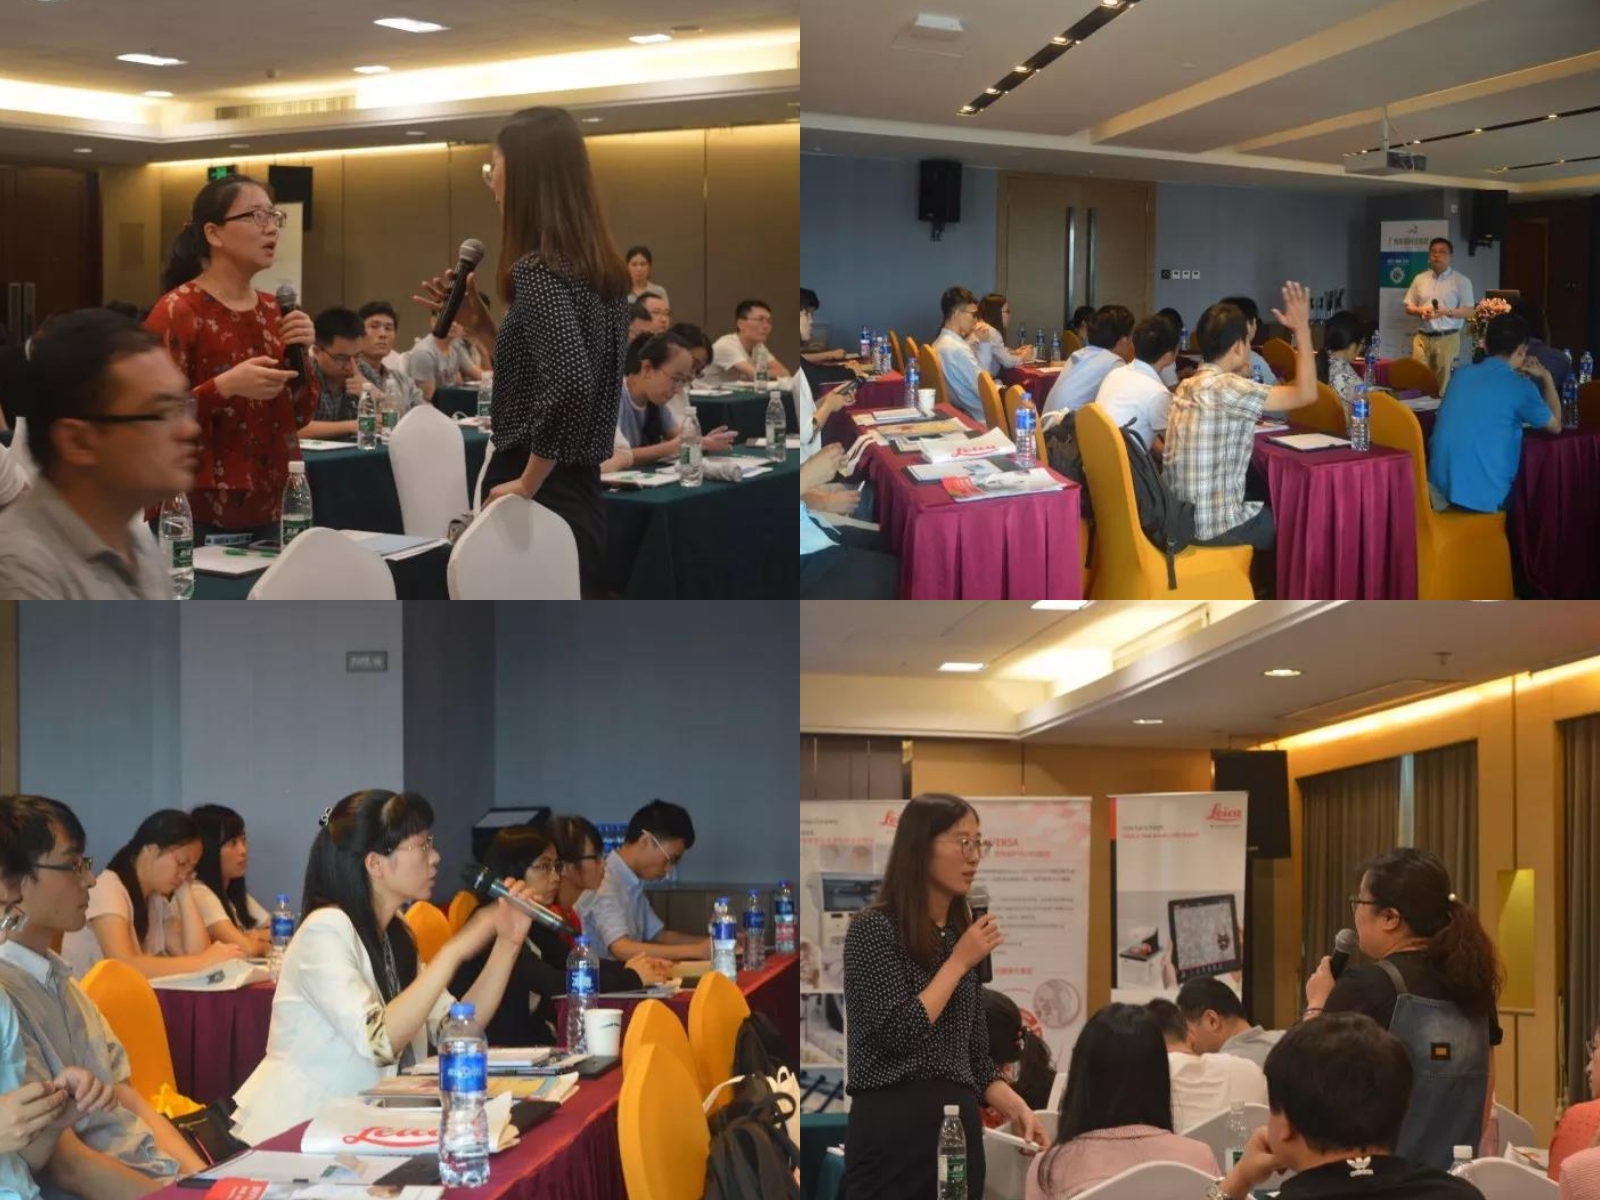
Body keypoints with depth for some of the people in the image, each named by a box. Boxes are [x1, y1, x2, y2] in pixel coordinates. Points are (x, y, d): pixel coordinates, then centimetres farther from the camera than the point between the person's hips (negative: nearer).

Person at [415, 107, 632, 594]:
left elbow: (570, 383, -30)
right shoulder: (597, 268, 11)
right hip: (579, 497, 9)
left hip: (542, 501, -9)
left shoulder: (538, 269, -15)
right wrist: (480, 326, 12)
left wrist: (525, 485, -19)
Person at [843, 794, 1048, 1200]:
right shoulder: (874, 928, -7)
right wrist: (959, 962, -11)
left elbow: (975, 1056, 15)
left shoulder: (962, 936, 14)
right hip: (892, 1127, -7)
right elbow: (897, 1034, -17)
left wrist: (1017, 1109, -2)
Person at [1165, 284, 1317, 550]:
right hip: (1216, 527, -9)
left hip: (1184, 519, 9)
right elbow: (1305, 394, -19)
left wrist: (1240, 375, 17)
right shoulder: (1225, 387, -19)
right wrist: (1302, 328, -13)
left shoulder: (1187, 387, 8)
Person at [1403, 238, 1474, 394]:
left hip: (1447, 338, -3)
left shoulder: (1461, 281, 1)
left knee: (1444, 381, -6)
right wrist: (1420, 311, -7)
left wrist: (1445, 312, -18)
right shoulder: (1420, 279, 12)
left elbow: (1469, 312, -3)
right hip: (1422, 338, 3)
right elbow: (1408, 307, 15)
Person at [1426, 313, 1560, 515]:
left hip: (1440, 486, 6)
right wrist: (1546, 378, 21)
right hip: (1480, 497, -6)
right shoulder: (1520, 387, -7)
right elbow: (1555, 426, 12)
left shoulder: (1462, 374, 10)